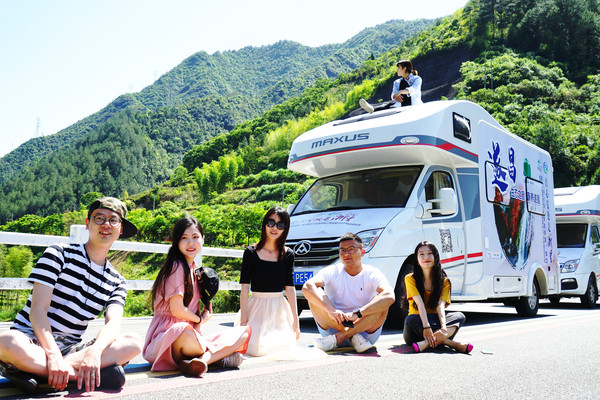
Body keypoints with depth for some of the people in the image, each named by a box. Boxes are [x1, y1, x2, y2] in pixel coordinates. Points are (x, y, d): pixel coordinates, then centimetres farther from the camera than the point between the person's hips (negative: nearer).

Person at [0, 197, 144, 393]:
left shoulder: (116, 281, 10)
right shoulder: (59, 254, -1)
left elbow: (113, 323, -9)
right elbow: (38, 310, -12)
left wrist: (95, 351, -33)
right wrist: (53, 355, -29)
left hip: (70, 349, 5)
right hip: (32, 342, -5)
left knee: (134, 343, -23)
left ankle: (33, 369, -28)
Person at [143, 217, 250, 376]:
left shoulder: (194, 267, 18)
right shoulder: (177, 266, -9)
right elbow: (176, 309, -16)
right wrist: (200, 320, 0)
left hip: (192, 330, 9)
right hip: (170, 331, -9)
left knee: (245, 332, -5)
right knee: (186, 333, -46)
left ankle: (202, 359, -25)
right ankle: (220, 356, -22)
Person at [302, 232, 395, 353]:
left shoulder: (372, 274, -5)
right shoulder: (332, 272, -2)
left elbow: (389, 296, -26)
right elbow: (307, 287, -22)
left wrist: (357, 313, -35)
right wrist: (331, 310, -37)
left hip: (366, 330, 0)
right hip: (334, 327, 1)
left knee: (382, 303, -25)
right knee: (314, 296, -19)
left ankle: (337, 338, -27)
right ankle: (353, 338, -25)